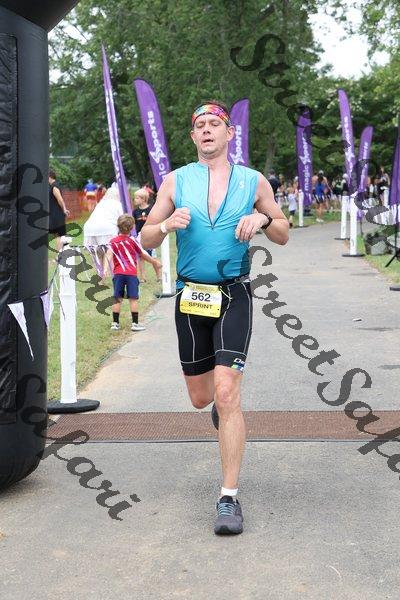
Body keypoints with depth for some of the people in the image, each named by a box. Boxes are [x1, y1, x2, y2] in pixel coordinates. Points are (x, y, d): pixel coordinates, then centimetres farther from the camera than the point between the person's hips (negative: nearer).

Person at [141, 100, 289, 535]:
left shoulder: (253, 182, 4)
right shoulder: (175, 181, 6)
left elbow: (283, 235, 12)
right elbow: (146, 239, 8)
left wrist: (264, 219, -11)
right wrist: (166, 225, -14)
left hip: (234, 296, -2)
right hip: (190, 297, 3)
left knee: (225, 394, -15)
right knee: (200, 398, 11)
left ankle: (229, 498, -8)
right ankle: (228, 392, 51)